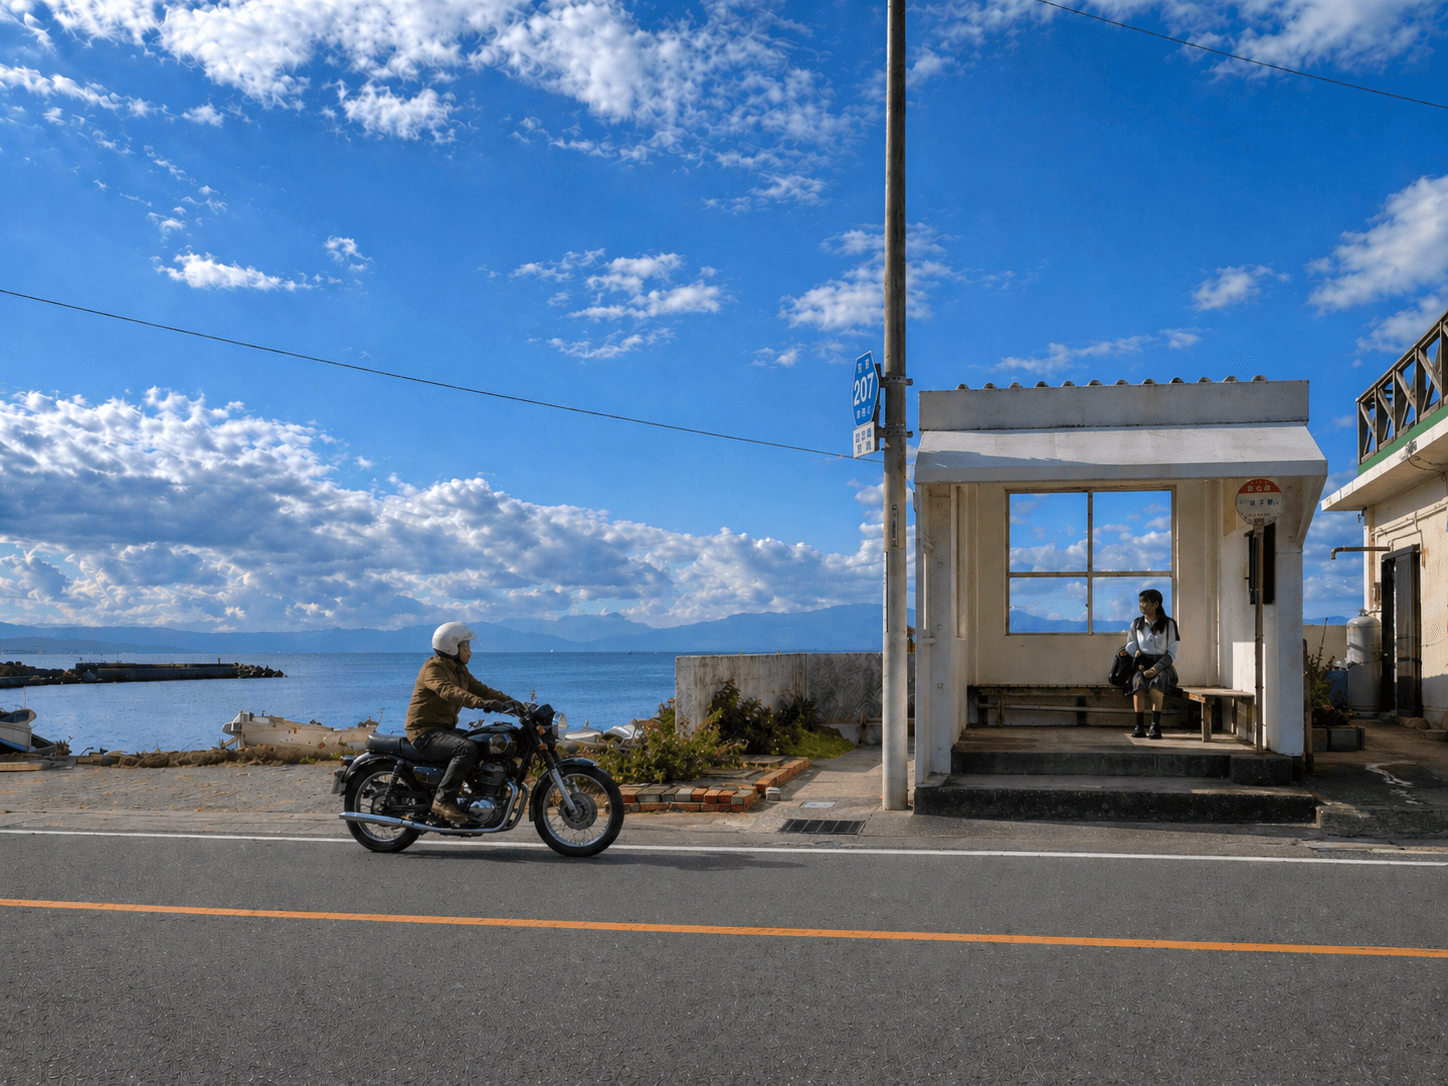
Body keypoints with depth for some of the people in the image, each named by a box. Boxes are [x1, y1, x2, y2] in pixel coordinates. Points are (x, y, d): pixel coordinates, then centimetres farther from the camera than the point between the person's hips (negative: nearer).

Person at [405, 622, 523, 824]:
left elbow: (479, 688, 11)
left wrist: (509, 701, -7)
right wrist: (483, 703, -46)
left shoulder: (460, 670, 17)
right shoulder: (433, 667, -14)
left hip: (446, 728, 10)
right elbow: (448, 691, -32)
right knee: (467, 749, -32)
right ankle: (443, 800, -27)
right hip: (425, 732, -10)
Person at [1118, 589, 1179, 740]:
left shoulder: (1169, 624, 1)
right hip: (1142, 666, 2)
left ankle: (1155, 727, -39)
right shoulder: (1136, 624, 11)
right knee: (1139, 683, -34)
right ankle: (1140, 727, -34)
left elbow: (1171, 654, -3)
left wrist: (1155, 668, -18)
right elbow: (1131, 646, 12)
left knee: (1156, 682, -38)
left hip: (1162, 667, -2)